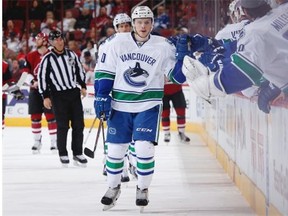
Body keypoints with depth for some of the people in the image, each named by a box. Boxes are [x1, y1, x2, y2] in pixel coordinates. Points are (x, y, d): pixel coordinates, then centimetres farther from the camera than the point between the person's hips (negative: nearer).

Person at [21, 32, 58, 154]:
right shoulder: (30, 57, 5)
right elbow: (25, 72, -1)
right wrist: (33, 82, -16)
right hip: (35, 90, 3)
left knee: (51, 116, -5)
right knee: (35, 117, 5)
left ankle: (54, 141, 2)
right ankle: (37, 141, 15)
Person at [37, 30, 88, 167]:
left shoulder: (71, 55, 7)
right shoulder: (48, 59, -6)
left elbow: (79, 70, 18)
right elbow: (41, 77, -4)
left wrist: (83, 86, 12)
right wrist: (45, 96, -7)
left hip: (74, 93, 4)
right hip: (58, 95, -4)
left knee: (78, 124, 3)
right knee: (62, 126, -4)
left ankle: (77, 153, 11)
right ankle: (63, 155, 7)